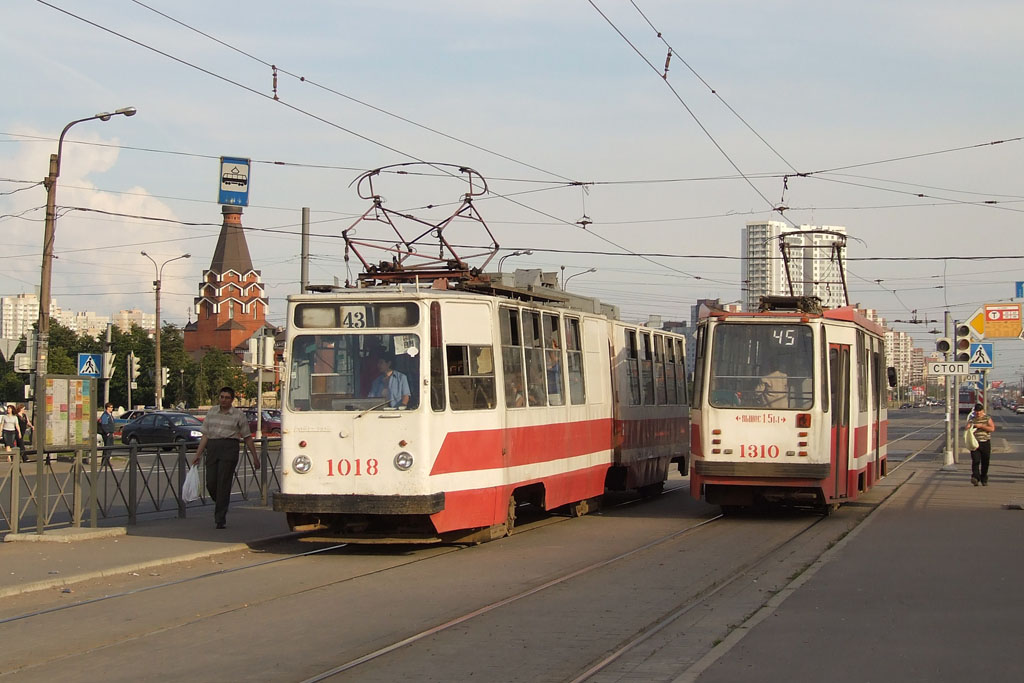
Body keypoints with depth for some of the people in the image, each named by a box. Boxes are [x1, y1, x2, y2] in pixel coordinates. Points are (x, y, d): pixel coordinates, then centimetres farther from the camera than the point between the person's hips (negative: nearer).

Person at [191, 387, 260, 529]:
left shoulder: (239, 415, 3)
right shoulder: (212, 412, 11)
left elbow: (247, 437, 7)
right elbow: (205, 435, 12)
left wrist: (255, 457, 7)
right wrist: (198, 455, 6)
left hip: (229, 449, -3)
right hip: (212, 448, 3)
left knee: (223, 484, -8)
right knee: (211, 484, -1)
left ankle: (221, 519, -4)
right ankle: (220, 505, 30)